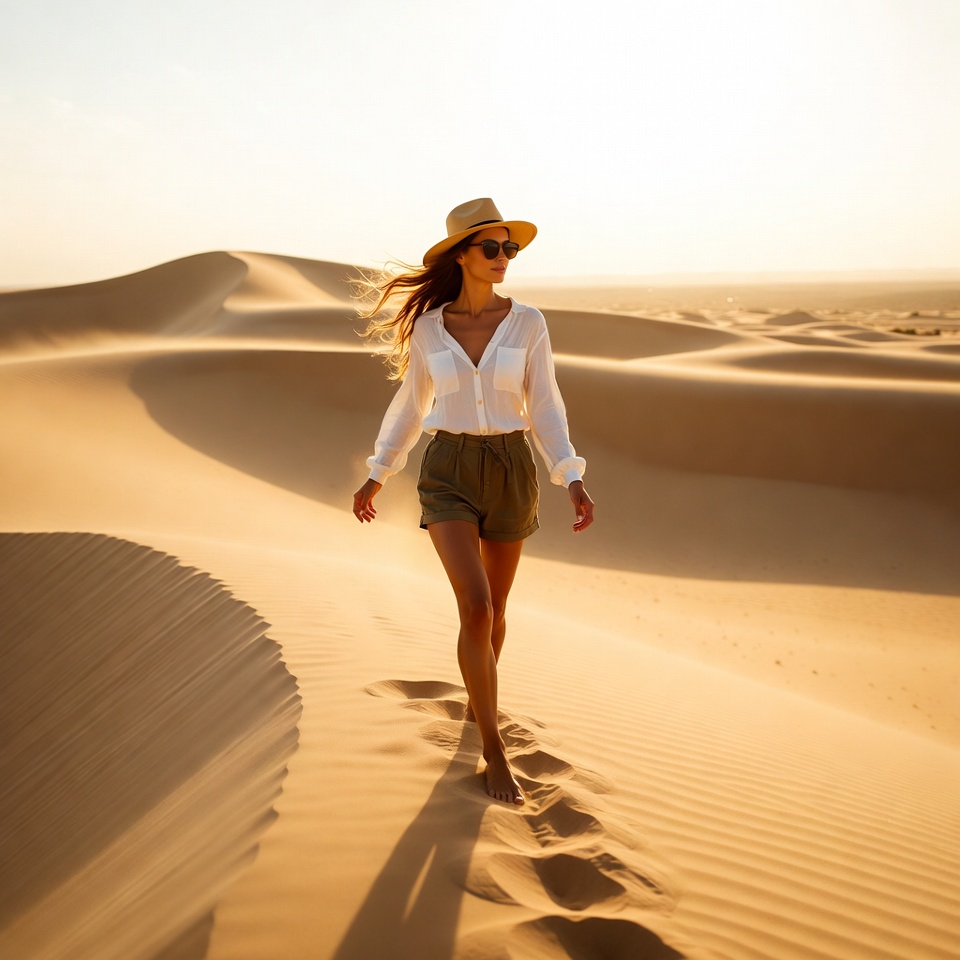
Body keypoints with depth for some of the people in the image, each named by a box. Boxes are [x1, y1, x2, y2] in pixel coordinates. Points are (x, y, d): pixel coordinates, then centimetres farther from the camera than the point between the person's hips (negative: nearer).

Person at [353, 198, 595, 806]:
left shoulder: (528, 322, -2)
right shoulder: (427, 327, 0)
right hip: (448, 475, -1)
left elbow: (545, 409, -3)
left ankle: (476, 699, 45)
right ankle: (494, 751, -2)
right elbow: (411, 406, 12)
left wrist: (574, 480, -15)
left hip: (511, 471, 1)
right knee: (476, 611, -16)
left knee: (494, 609, 15)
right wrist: (377, 476, 15)